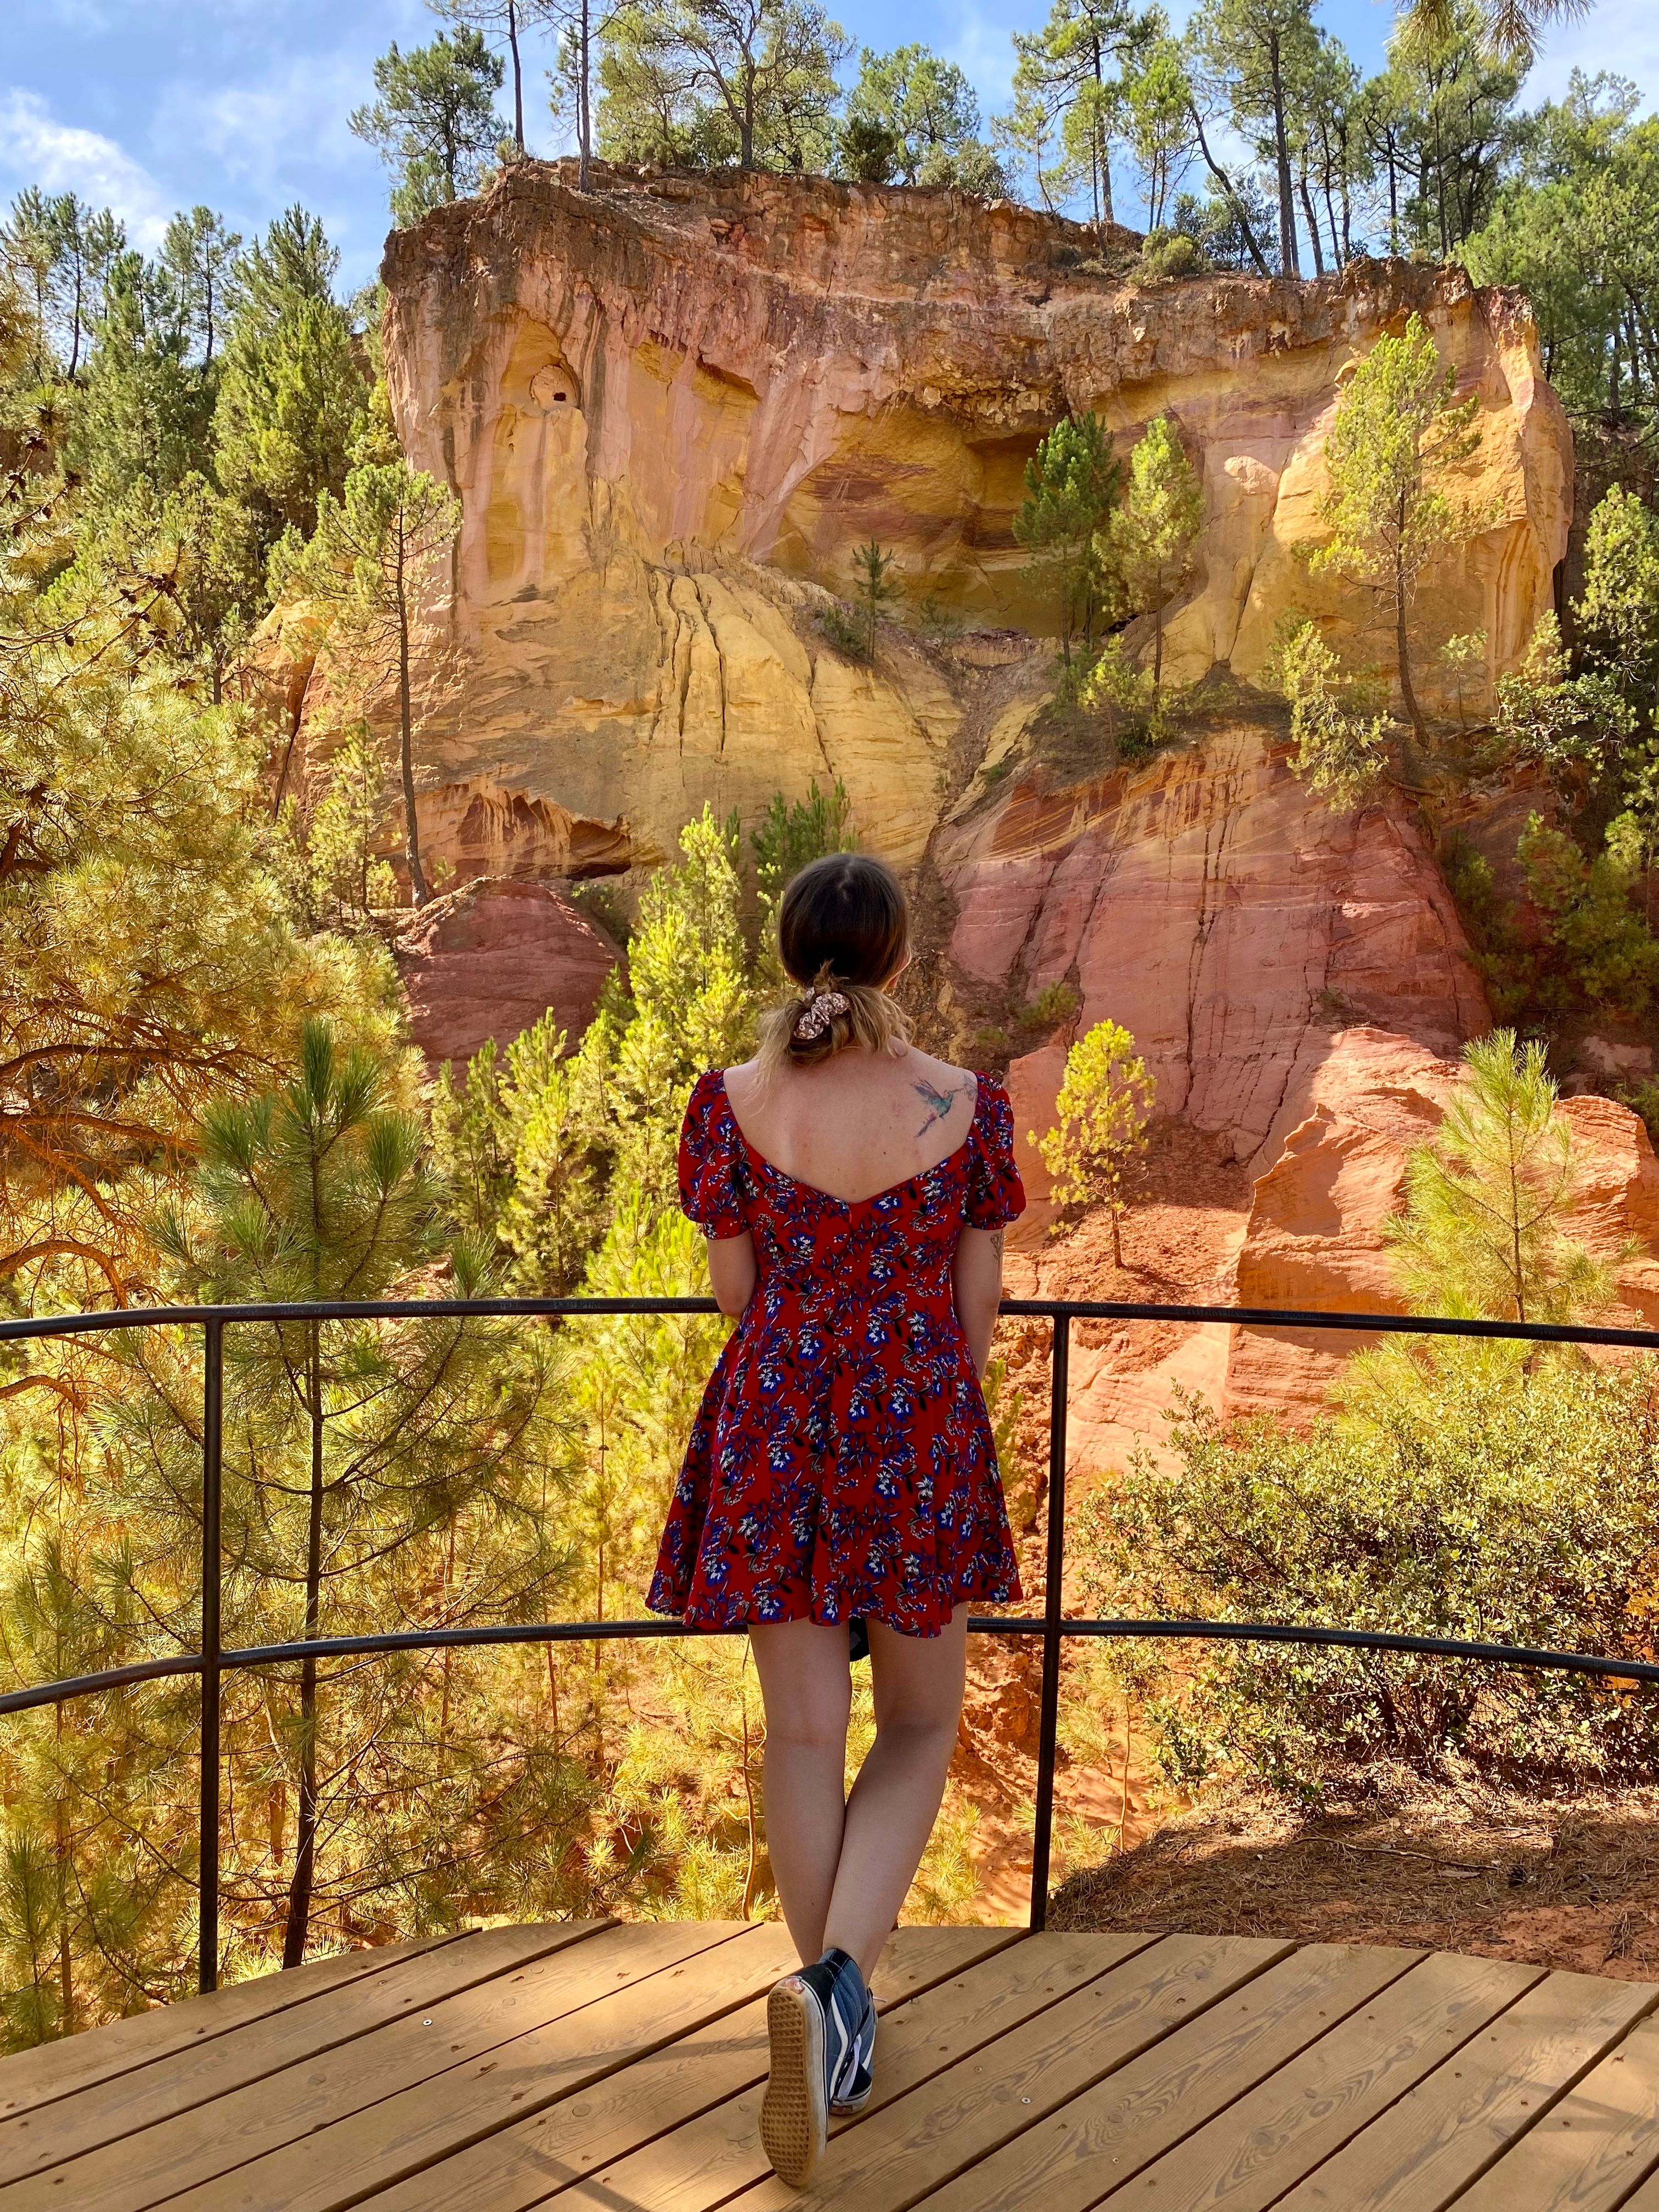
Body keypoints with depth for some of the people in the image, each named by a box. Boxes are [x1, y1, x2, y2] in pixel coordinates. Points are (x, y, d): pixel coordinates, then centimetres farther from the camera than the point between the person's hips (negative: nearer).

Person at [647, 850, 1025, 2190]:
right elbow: (981, 1300, -2)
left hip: (772, 1424, 1)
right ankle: (838, 1979, -5)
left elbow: (734, 1290, -1)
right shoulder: (965, 1104, -9)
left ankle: (836, 2030, 23)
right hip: (920, 1431, -1)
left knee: (805, 1730, 13)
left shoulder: (735, 1100, -8)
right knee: (921, 1726, 16)